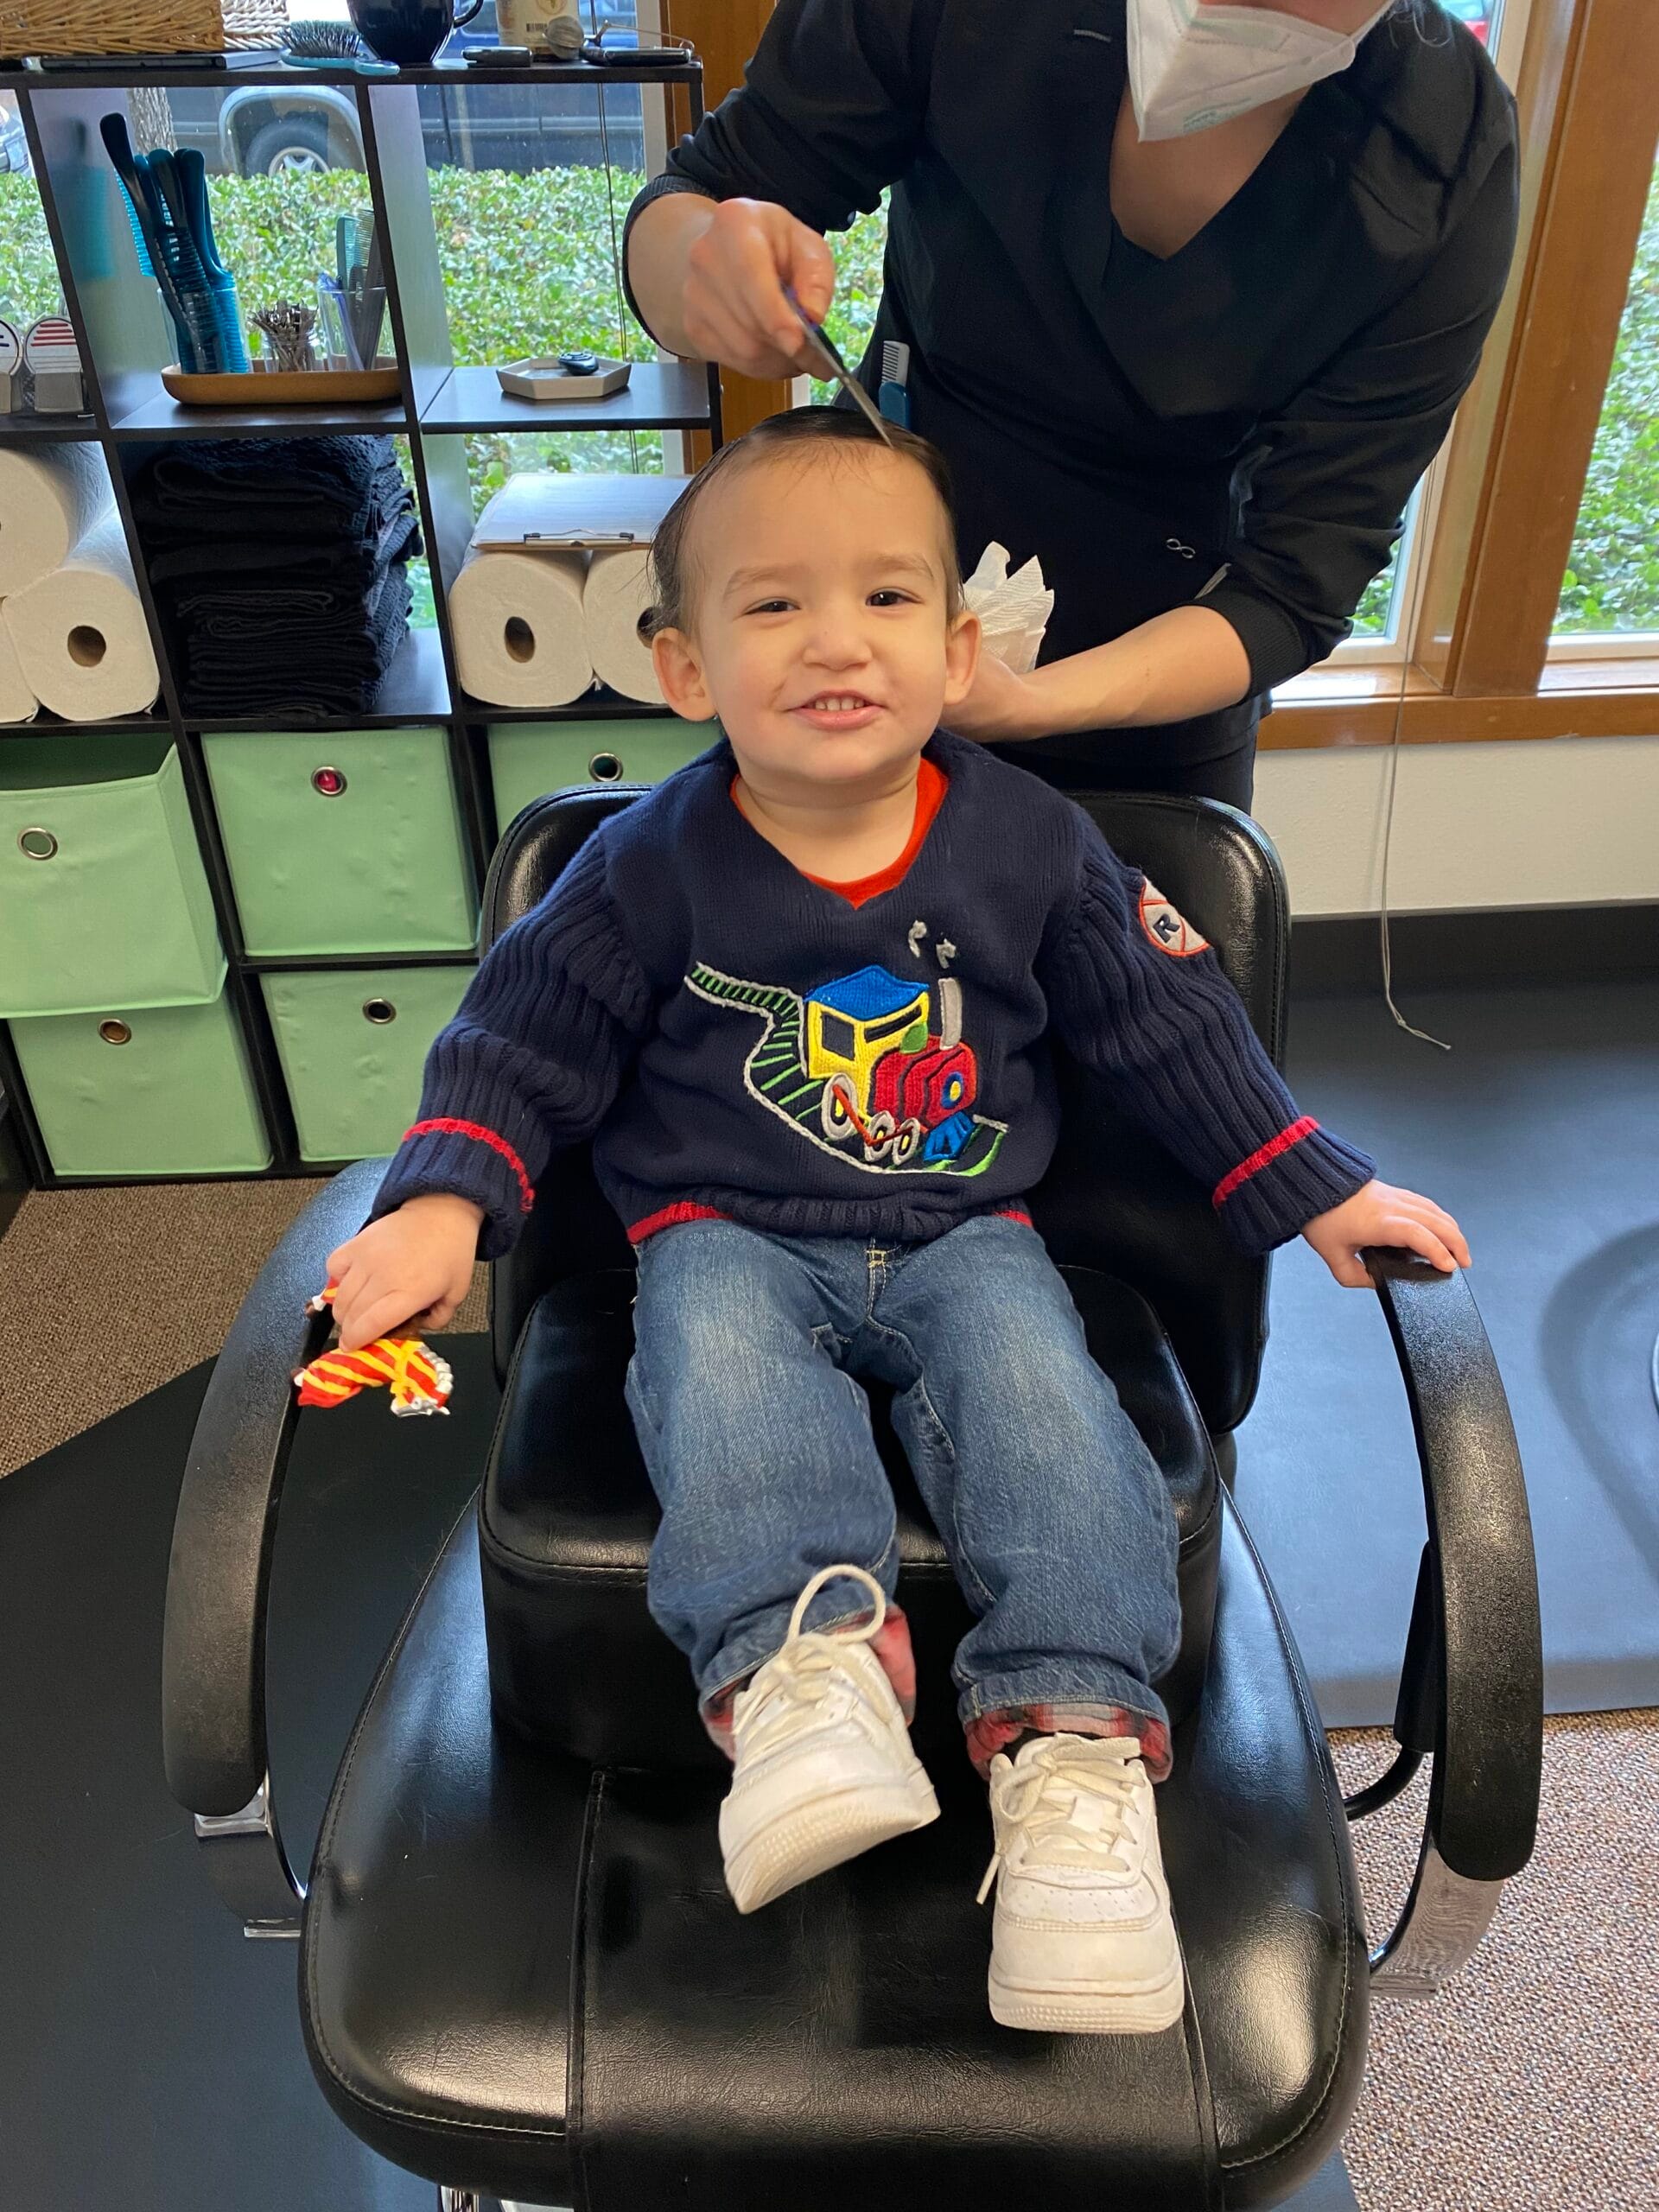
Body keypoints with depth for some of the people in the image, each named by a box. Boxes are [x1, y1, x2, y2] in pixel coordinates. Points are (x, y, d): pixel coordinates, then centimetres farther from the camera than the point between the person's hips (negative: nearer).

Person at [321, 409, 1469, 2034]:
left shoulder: (1030, 844, -1)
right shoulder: (652, 866, -5)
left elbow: (1166, 1026, 7)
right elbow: (524, 1033, 1)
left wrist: (1314, 1188, 6)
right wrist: (446, 1198, -15)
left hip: (961, 1235, 1)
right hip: (727, 1235, 0)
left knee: (1037, 1386, -26)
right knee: (716, 1358, -32)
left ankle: (1073, 1740, -27)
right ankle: (802, 1666, -42)